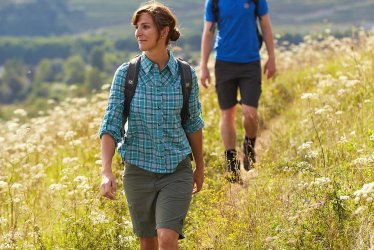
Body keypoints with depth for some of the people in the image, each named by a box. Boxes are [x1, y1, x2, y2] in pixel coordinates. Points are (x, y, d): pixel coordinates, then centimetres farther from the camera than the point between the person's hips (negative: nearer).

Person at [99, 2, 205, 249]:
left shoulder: (185, 75, -6)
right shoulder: (125, 74, -7)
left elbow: (193, 123, 8)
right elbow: (110, 126, -8)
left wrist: (200, 168, 17)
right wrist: (106, 172, -21)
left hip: (176, 172, -1)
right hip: (139, 171, 1)